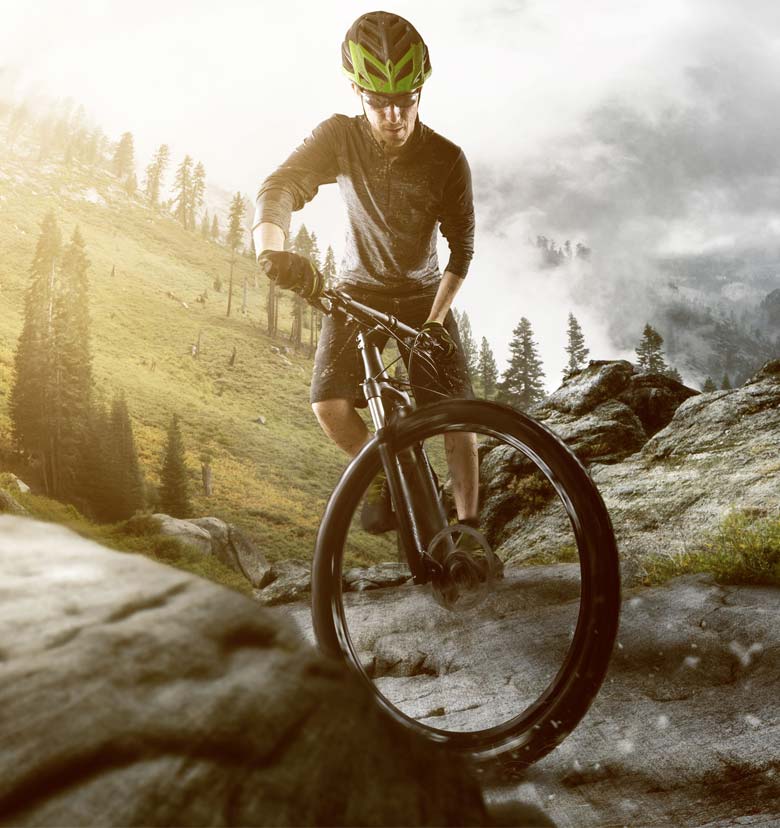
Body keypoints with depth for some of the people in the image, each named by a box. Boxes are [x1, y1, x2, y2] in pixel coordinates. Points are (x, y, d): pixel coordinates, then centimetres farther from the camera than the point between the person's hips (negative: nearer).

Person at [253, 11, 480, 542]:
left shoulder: (448, 160, -16)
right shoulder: (339, 138, -16)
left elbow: (462, 248, -12)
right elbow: (281, 187, -30)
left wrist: (435, 321, -24)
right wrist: (271, 248, -53)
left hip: (424, 297, 0)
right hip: (359, 290, 1)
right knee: (330, 405, -18)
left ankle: (469, 527, 3)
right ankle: (381, 477, 9)